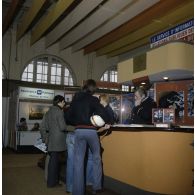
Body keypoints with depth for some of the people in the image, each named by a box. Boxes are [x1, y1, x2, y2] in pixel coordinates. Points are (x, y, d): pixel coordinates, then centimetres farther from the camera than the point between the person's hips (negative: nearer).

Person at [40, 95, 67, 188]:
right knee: (55, 160, 1)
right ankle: (52, 182, 11)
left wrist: (45, 138, 20)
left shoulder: (48, 112, 13)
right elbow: (62, 127, -16)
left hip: (50, 141, 8)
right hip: (58, 141, -8)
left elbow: (43, 127, 15)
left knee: (52, 160, 16)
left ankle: (51, 181, 27)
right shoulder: (59, 111, -10)